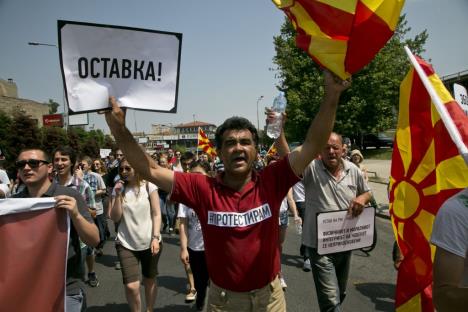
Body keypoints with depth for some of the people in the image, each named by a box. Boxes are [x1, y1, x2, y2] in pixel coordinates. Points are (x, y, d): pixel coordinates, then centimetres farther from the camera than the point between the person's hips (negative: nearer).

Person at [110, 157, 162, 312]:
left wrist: (155, 238, -13)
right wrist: (118, 195, -14)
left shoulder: (149, 186, -5)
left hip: (149, 242, -1)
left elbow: (156, 214, -5)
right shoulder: (118, 189, 2)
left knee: (150, 280, 14)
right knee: (131, 286, -8)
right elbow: (115, 218, -3)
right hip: (126, 244, 1)